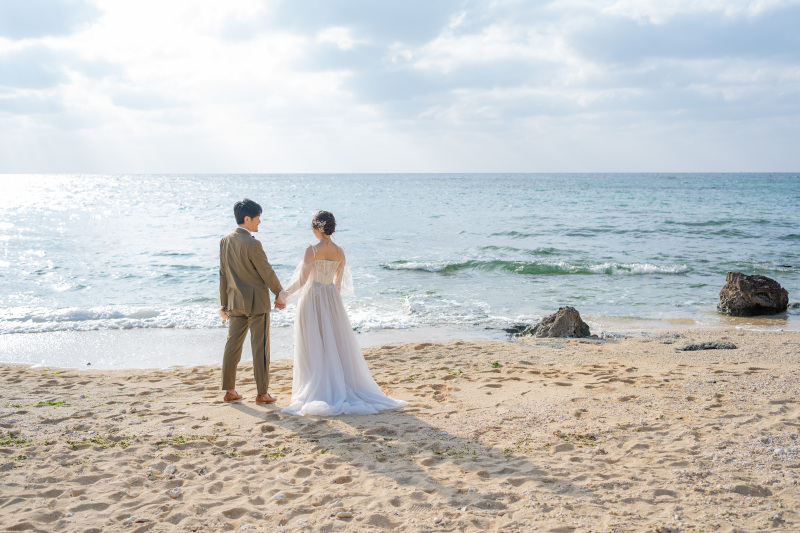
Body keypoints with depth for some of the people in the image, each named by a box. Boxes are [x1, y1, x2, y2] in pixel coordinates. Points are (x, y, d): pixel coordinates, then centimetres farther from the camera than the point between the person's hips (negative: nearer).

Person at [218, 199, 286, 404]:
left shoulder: (225, 241, 3)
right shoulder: (252, 244, -19)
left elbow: (223, 275, 9)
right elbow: (267, 272, -12)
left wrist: (224, 304, 15)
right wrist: (280, 295, 2)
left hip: (235, 302, 7)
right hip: (257, 302, -7)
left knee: (232, 345, 12)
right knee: (260, 348, 1)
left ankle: (229, 390, 18)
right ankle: (262, 393, 7)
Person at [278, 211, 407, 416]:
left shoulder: (312, 250, -14)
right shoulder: (339, 252, 3)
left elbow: (302, 280, -14)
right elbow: (339, 282, 12)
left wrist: (284, 294, 0)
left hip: (312, 299, -5)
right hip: (332, 299, 5)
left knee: (315, 347, 2)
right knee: (338, 345, 12)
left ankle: (320, 392, 5)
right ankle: (346, 388, 15)